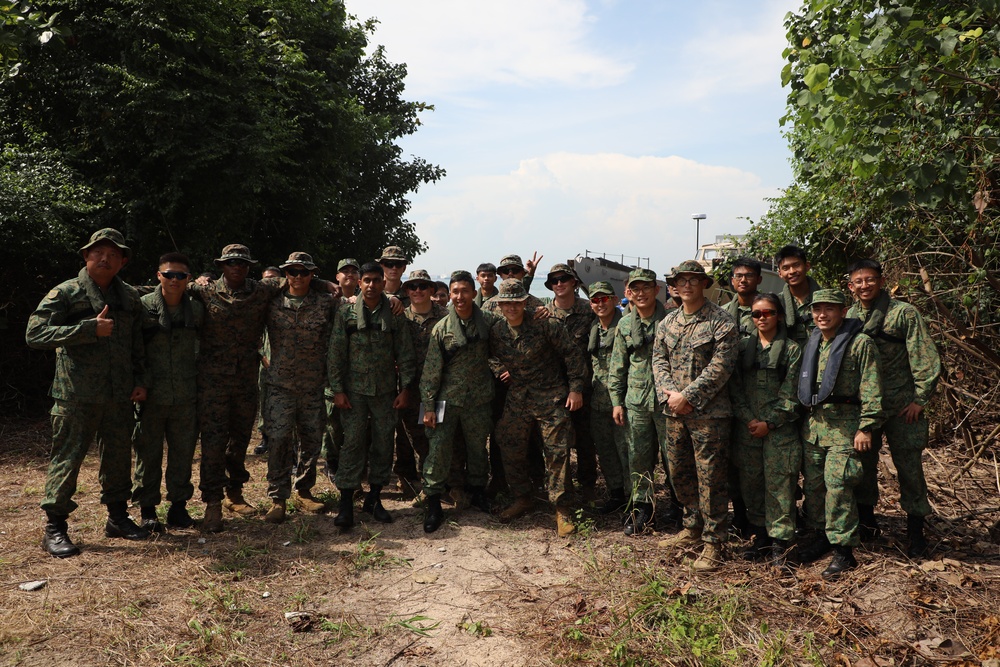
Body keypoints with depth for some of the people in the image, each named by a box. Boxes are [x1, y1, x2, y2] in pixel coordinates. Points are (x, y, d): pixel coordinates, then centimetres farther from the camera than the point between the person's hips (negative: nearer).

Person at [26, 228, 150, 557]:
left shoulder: (130, 298, 12)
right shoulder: (65, 293, -4)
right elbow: (35, 333, -14)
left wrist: (140, 381, 9)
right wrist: (90, 329, -19)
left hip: (120, 395, 5)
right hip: (77, 395, -5)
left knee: (119, 456, 12)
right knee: (67, 458, -1)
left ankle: (118, 517, 27)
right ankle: (54, 527, 11)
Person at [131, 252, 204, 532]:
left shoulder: (196, 309, 4)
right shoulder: (143, 307, -6)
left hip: (185, 396, 3)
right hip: (151, 394, -3)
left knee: (183, 453, 10)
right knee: (149, 455, 6)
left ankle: (178, 506, 23)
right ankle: (147, 510, 18)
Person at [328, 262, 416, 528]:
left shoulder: (396, 315, 3)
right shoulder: (346, 313, 0)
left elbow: (405, 354, 4)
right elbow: (336, 354, 0)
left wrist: (405, 389, 0)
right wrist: (337, 389, -5)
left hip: (386, 391, 2)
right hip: (354, 389, -1)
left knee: (384, 443, 6)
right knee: (352, 443, -3)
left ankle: (374, 498, 21)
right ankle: (346, 503, 5)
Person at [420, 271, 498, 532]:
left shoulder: (488, 322, -1)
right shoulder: (441, 328, -4)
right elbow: (431, 370, -4)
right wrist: (429, 406, -6)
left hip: (479, 400, 2)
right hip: (448, 398, -2)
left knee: (478, 448, 14)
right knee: (439, 449, -4)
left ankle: (477, 491, 34)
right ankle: (433, 503, 7)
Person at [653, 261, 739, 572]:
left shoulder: (721, 322, -7)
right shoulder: (667, 322, 13)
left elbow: (720, 367, -14)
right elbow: (659, 360, 8)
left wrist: (688, 396, -17)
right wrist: (669, 394, -9)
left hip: (708, 412, -6)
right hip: (674, 410, 6)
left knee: (711, 477, -2)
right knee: (679, 472, 15)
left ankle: (713, 541, 9)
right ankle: (693, 527, 32)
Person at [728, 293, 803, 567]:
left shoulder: (792, 349, 1)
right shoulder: (743, 347, 11)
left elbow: (790, 393, -4)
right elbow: (735, 388, 6)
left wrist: (769, 423, -11)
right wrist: (748, 419, -6)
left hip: (780, 429, -3)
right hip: (747, 428, 4)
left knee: (779, 485, -2)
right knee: (751, 484, 9)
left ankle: (780, 542, 6)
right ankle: (761, 537, 21)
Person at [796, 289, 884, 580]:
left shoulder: (860, 343, -7)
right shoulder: (812, 343, 13)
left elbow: (871, 389, -10)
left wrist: (866, 427, -14)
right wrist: (804, 418, 15)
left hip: (844, 424, -6)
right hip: (813, 423, 7)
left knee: (837, 486, -8)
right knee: (813, 483, 11)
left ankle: (844, 550, 1)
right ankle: (821, 535, 27)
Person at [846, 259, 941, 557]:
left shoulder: (904, 313, -7)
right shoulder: (848, 318, 6)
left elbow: (926, 359, -8)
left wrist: (920, 399, -11)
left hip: (901, 407, -4)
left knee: (909, 466, 2)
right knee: (863, 464, 11)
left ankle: (915, 531, 16)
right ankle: (867, 522, 28)